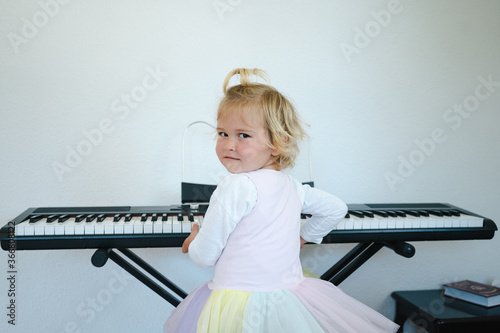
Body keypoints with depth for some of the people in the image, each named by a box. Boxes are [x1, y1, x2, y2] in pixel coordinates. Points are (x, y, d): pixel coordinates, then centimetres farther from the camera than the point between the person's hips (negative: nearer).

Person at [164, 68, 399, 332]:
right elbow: (337, 209, 23)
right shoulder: (291, 186, 5)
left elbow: (205, 256, -11)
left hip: (238, 302, -7)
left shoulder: (236, 187, -17)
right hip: (289, 297, 7)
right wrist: (303, 238, 30)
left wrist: (194, 241, 12)